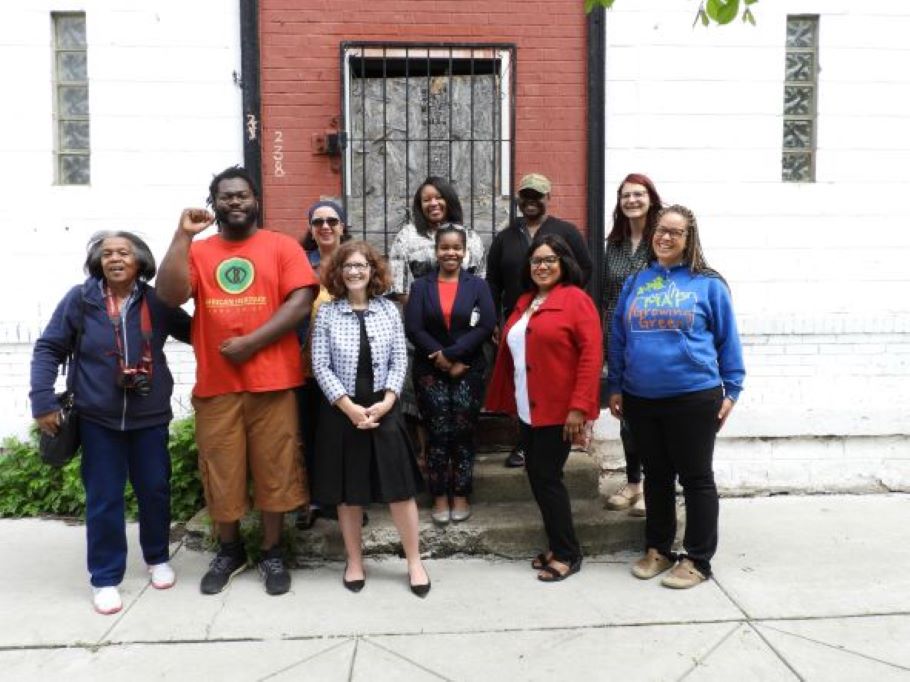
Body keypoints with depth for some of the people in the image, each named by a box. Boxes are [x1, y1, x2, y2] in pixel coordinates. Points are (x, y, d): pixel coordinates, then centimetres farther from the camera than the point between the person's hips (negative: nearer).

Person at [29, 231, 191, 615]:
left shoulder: (156, 302, -3)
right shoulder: (80, 299, -6)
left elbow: (195, 333, 8)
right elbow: (48, 349, -3)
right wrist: (43, 401, -10)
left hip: (150, 417, 1)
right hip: (98, 419, -1)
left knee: (154, 490, 12)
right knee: (103, 499, 6)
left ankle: (157, 558, 34)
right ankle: (105, 578, 21)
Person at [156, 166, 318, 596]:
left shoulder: (282, 246, 4)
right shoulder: (197, 251, 10)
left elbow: (301, 302, -8)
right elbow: (169, 296, -6)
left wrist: (251, 342, -14)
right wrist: (183, 235, -9)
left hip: (272, 381, -2)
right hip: (215, 383, 2)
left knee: (274, 469, 6)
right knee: (221, 472, 10)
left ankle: (272, 553, 23)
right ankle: (229, 551, 31)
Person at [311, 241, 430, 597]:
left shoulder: (388, 310, 3)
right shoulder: (327, 312, -1)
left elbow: (400, 361, 2)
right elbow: (321, 365, -5)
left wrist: (386, 401, -11)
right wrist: (349, 407, -13)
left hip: (384, 408, 1)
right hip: (342, 411, 0)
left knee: (400, 487, 2)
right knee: (348, 492, 9)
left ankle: (414, 562, 16)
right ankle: (354, 561, 26)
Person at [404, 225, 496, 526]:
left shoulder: (477, 285, 4)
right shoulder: (421, 286, 6)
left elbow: (486, 326, -8)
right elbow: (413, 328, -5)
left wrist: (451, 355, -15)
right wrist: (440, 358, -14)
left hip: (469, 370, 0)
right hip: (430, 371, 0)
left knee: (462, 434, 2)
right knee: (438, 434, 0)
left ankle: (461, 496, 16)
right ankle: (440, 498, 12)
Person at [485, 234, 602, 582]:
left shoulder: (576, 299, -9)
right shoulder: (524, 302, 15)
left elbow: (592, 353, -16)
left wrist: (579, 406, -21)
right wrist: (509, 400, 15)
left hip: (559, 410, -8)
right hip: (528, 409, 8)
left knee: (546, 477, -3)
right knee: (538, 477, 12)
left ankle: (568, 553, 13)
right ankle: (558, 546, 26)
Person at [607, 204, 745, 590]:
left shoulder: (707, 284, -3)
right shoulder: (635, 283, 8)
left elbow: (727, 339, 0)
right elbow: (619, 339, 12)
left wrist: (731, 390, -2)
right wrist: (615, 388, 11)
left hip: (693, 399, -4)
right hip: (641, 400, 4)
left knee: (696, 479, 7)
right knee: (656, 477, 16)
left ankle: (697, 560, 19)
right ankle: (657, 550, 30)